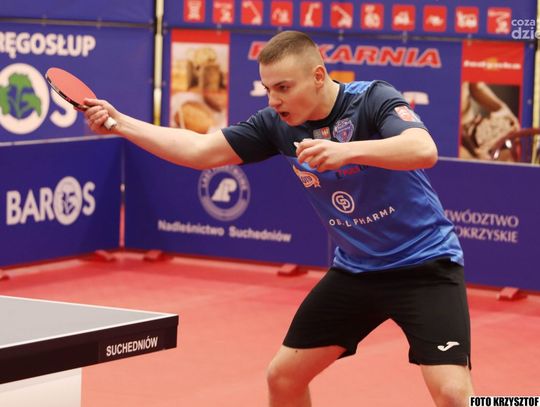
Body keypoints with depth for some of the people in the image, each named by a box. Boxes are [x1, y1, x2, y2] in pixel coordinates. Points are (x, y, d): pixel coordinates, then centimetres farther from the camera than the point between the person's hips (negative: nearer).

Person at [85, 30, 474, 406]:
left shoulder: (375, 100, -20)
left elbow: (424, 151, -37)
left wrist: (347, 151, -50)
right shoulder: (278, 124, -4)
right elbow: (200, 151, 1)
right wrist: (119, 122, -7)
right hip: (354, 270, 6)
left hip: (424, 266, -6)